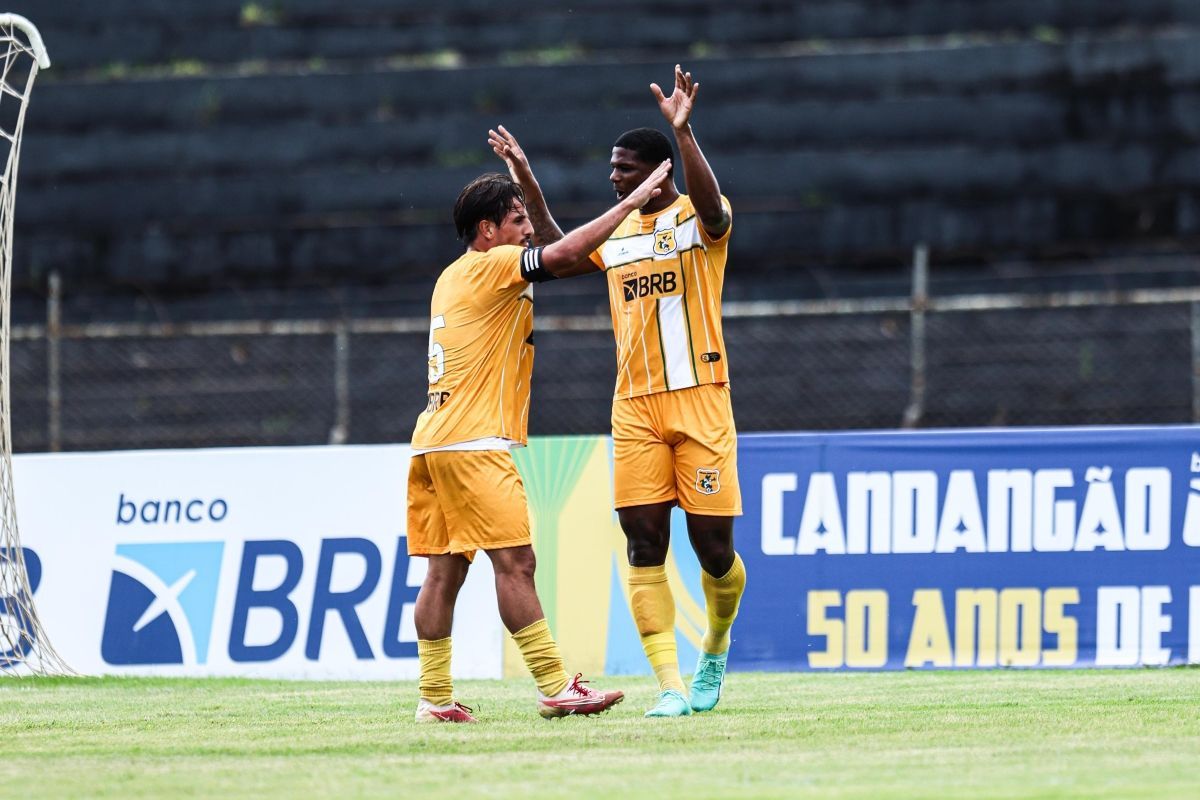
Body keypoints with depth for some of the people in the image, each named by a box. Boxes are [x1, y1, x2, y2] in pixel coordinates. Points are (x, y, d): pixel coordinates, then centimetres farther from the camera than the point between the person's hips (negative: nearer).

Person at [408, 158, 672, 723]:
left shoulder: (454, 277, 19)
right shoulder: (490, 268, -7)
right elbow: (566, 252, -17)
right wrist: (633, 201, -11)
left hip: (434, 442, 9)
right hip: (472, 443, -9)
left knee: (446, 570, 7)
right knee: (514, 561, -10)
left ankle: (435, 697, 5)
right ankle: (554, 688, -12)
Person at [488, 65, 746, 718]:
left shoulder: (696, 218, -2)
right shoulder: (619, 232, 16)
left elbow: (712, 207, -25)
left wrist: (682, 131, -36)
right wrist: (528, 185, 23)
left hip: (699, 400, -5)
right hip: (634, 407, 5)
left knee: (713, 546, -3)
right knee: (644, 543, -7)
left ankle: (715, 648, 26)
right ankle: (670, 685, -8)